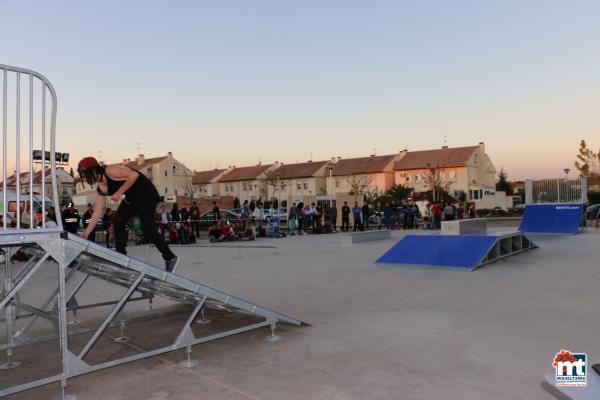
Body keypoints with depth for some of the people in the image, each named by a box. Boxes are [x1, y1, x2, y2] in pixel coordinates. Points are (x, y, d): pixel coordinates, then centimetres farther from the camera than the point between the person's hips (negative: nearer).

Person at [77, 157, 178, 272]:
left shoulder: (109, 171, -21)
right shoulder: (100, 189, 5)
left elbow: (134, 175, -31)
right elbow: (97, 212, 8)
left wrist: (119, 192, -28)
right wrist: (86, 233, 7)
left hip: (147, 195, -9)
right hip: (132, 198, 9)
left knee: (147, 228, -11)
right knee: (117, 221, 2)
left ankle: (170, 258, 1)